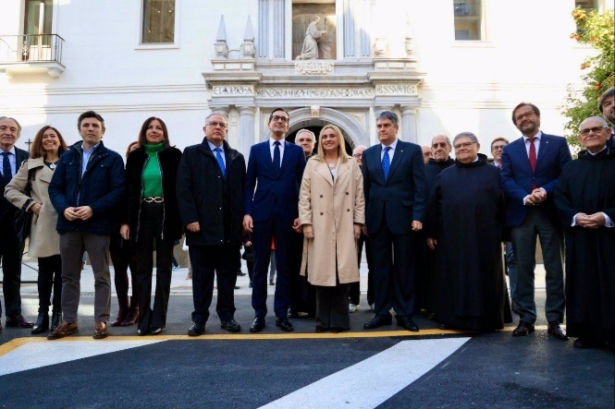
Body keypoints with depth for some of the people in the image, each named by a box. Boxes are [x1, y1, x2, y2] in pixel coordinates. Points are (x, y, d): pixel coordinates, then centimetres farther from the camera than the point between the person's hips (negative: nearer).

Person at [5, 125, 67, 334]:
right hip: (43, 226, 1)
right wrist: (30, 204, -2)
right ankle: (42, 315, 14)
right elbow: (10, 190, 9)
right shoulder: (31, 164, 9)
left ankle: (57, 314, 12)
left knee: (62, 271, 3)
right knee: (45, 271, 6)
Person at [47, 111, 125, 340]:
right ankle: (69, 321, 23)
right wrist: (64, 208, -11)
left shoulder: (112, 158, 0)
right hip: (69, 224, 4)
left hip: (98, 225, -4)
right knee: (69, 276, 12)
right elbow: (55, 188, 8)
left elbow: (118, 191, -9)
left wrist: (93, 209, -19)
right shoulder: (67, 157, 12)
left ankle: (101, 321, 11)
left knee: (101, 276, 3)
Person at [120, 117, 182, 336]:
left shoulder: (173, 155, 0)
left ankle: (158, 318, 12)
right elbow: (129, 190, 5)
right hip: (141, 215, 2)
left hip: (165, 215, -2)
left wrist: (180, 219, -9)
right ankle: (144, 318, 13)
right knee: (143, 268, 5)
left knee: (163, 267, 5)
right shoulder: (135, 157, 7)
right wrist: (126, 220, -2)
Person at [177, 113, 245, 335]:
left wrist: (243, 219, 1)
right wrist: (190, 219, -13)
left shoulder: (237, 157, 16)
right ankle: (199, 318, 14)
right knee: (201, 275, 5)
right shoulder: (191, 154, 6)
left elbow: (243, 190, 12)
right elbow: (183, 189, -4)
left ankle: (227, 316, 19)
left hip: (230, 228, 3)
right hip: (202, 226, -3)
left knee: (228, 275, 8)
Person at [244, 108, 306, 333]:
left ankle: (282, 314, 14)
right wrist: (247, 212, -5)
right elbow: (249, 184, 6)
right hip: (261, 213, 0)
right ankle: (259, 314, 13)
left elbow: (302, 184, 5)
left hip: (287, 214, 0)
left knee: (285, 267, 5)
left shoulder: (297, 151, 9)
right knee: (260, 266, 5)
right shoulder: (256, 149, 10)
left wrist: (301, 214, -4)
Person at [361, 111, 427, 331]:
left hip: (403, 217, -3)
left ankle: (404, 314, 14)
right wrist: (363, 219, 4)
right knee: (380, 267, 7)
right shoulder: (369, 154, 11)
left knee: (404, 267, 5)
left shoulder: (412, 150, 1)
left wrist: (417, 216, -12)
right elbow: (365, 188, 10)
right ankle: (382, 313, 16)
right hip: (377, 219, 3)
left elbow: (420, 186, -4)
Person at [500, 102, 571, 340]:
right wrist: (524, 197, -16)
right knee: (523, 268, 3)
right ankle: (526, 319, 10)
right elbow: (506, 180, 1)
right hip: (521, 214, 2)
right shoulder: (510, 150, 12)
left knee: (555, 268, 2)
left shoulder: (558, 143, 8)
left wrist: (546, 191, -17)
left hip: (550, 213, -1)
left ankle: (555, 320, 9)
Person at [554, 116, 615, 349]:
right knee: (584, 284, 2)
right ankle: (588, 333, 8)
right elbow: (560, 198, 6)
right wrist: (575, 216, -12)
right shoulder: (571, 168, 16)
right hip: (580, 238, 2)